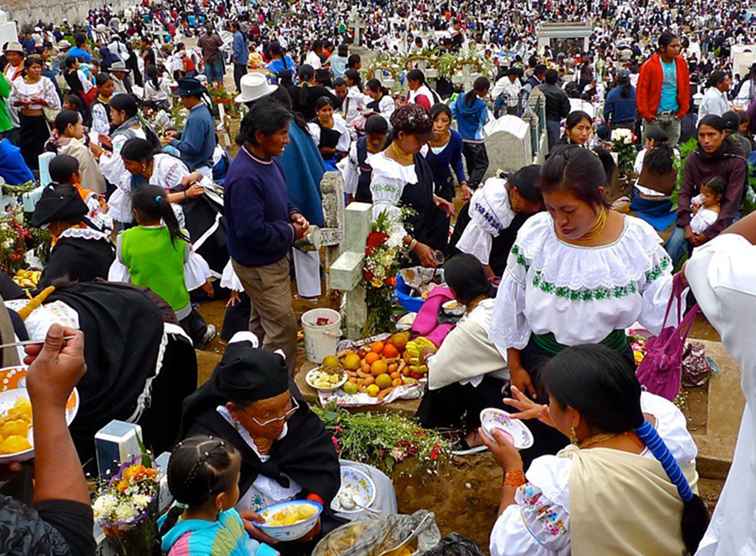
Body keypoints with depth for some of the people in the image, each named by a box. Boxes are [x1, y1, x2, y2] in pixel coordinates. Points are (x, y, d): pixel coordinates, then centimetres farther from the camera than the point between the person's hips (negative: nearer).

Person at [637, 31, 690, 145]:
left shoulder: (682, 64, 3)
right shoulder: (649, 65, -9)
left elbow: (685, 88, 9)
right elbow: (641, 91, -7)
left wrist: (683, 110, 4)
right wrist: (646, 113, -10)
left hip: (674, 116, 4)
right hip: (654, 116, -4)